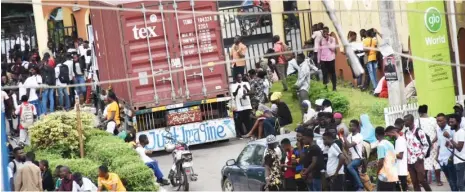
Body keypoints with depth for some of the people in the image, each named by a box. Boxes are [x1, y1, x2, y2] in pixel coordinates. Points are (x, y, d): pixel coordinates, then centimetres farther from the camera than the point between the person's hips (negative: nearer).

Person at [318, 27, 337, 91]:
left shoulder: (332, 39, -2)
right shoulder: (321, 40, 6)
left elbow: (333, 48, -13)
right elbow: (319, 50, 9)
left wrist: (327, 41, -17)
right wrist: (318, 60, 8)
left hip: (331, 59, -2)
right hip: (323, 59, 2)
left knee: (332, 73, 6)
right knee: (324, 73, 0)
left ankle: (334, 87, 12)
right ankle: (325, 86, 6)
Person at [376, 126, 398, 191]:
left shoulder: (380, 145, -11)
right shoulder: (390, 144, 14)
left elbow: (381, 161, -17)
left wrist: (377, 172, -3)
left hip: (384, 176, -8)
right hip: (393, 176, 8)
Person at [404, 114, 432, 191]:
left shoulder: (419, 131, -8)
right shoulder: (406, 132, 11)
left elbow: (426, 145, -7)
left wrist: (421, 156, -13)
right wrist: (406, 157, 9)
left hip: (418, 160, -6)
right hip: (409, 161, 6)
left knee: (421, 180, -8)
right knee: (414, 182, 6)